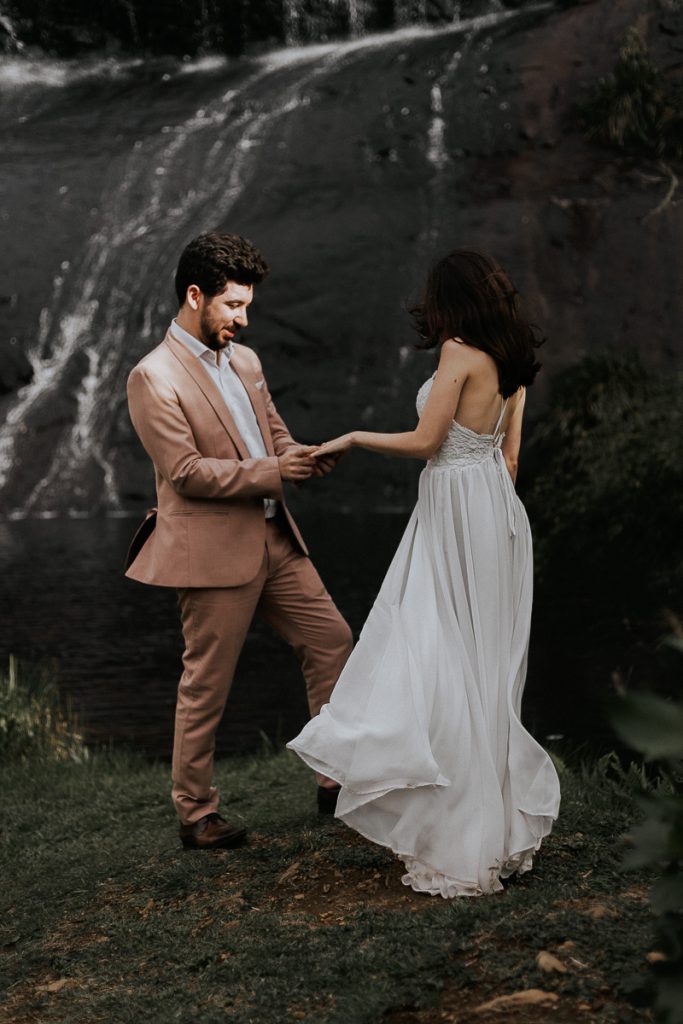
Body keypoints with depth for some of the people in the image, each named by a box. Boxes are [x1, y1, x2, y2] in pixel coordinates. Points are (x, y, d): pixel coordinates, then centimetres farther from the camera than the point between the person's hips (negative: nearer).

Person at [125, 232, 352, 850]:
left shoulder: (243, 360, 12)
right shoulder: (154, 378, -13)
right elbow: (186, 471, -18)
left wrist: (302, 457, -5)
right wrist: (272, 471, -21)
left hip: (274, 540, 8)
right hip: (213, 551, -8)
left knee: (333, 642, 9)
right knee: (207, 686, 3)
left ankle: (338, 780, 20)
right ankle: (195, 814, 18)